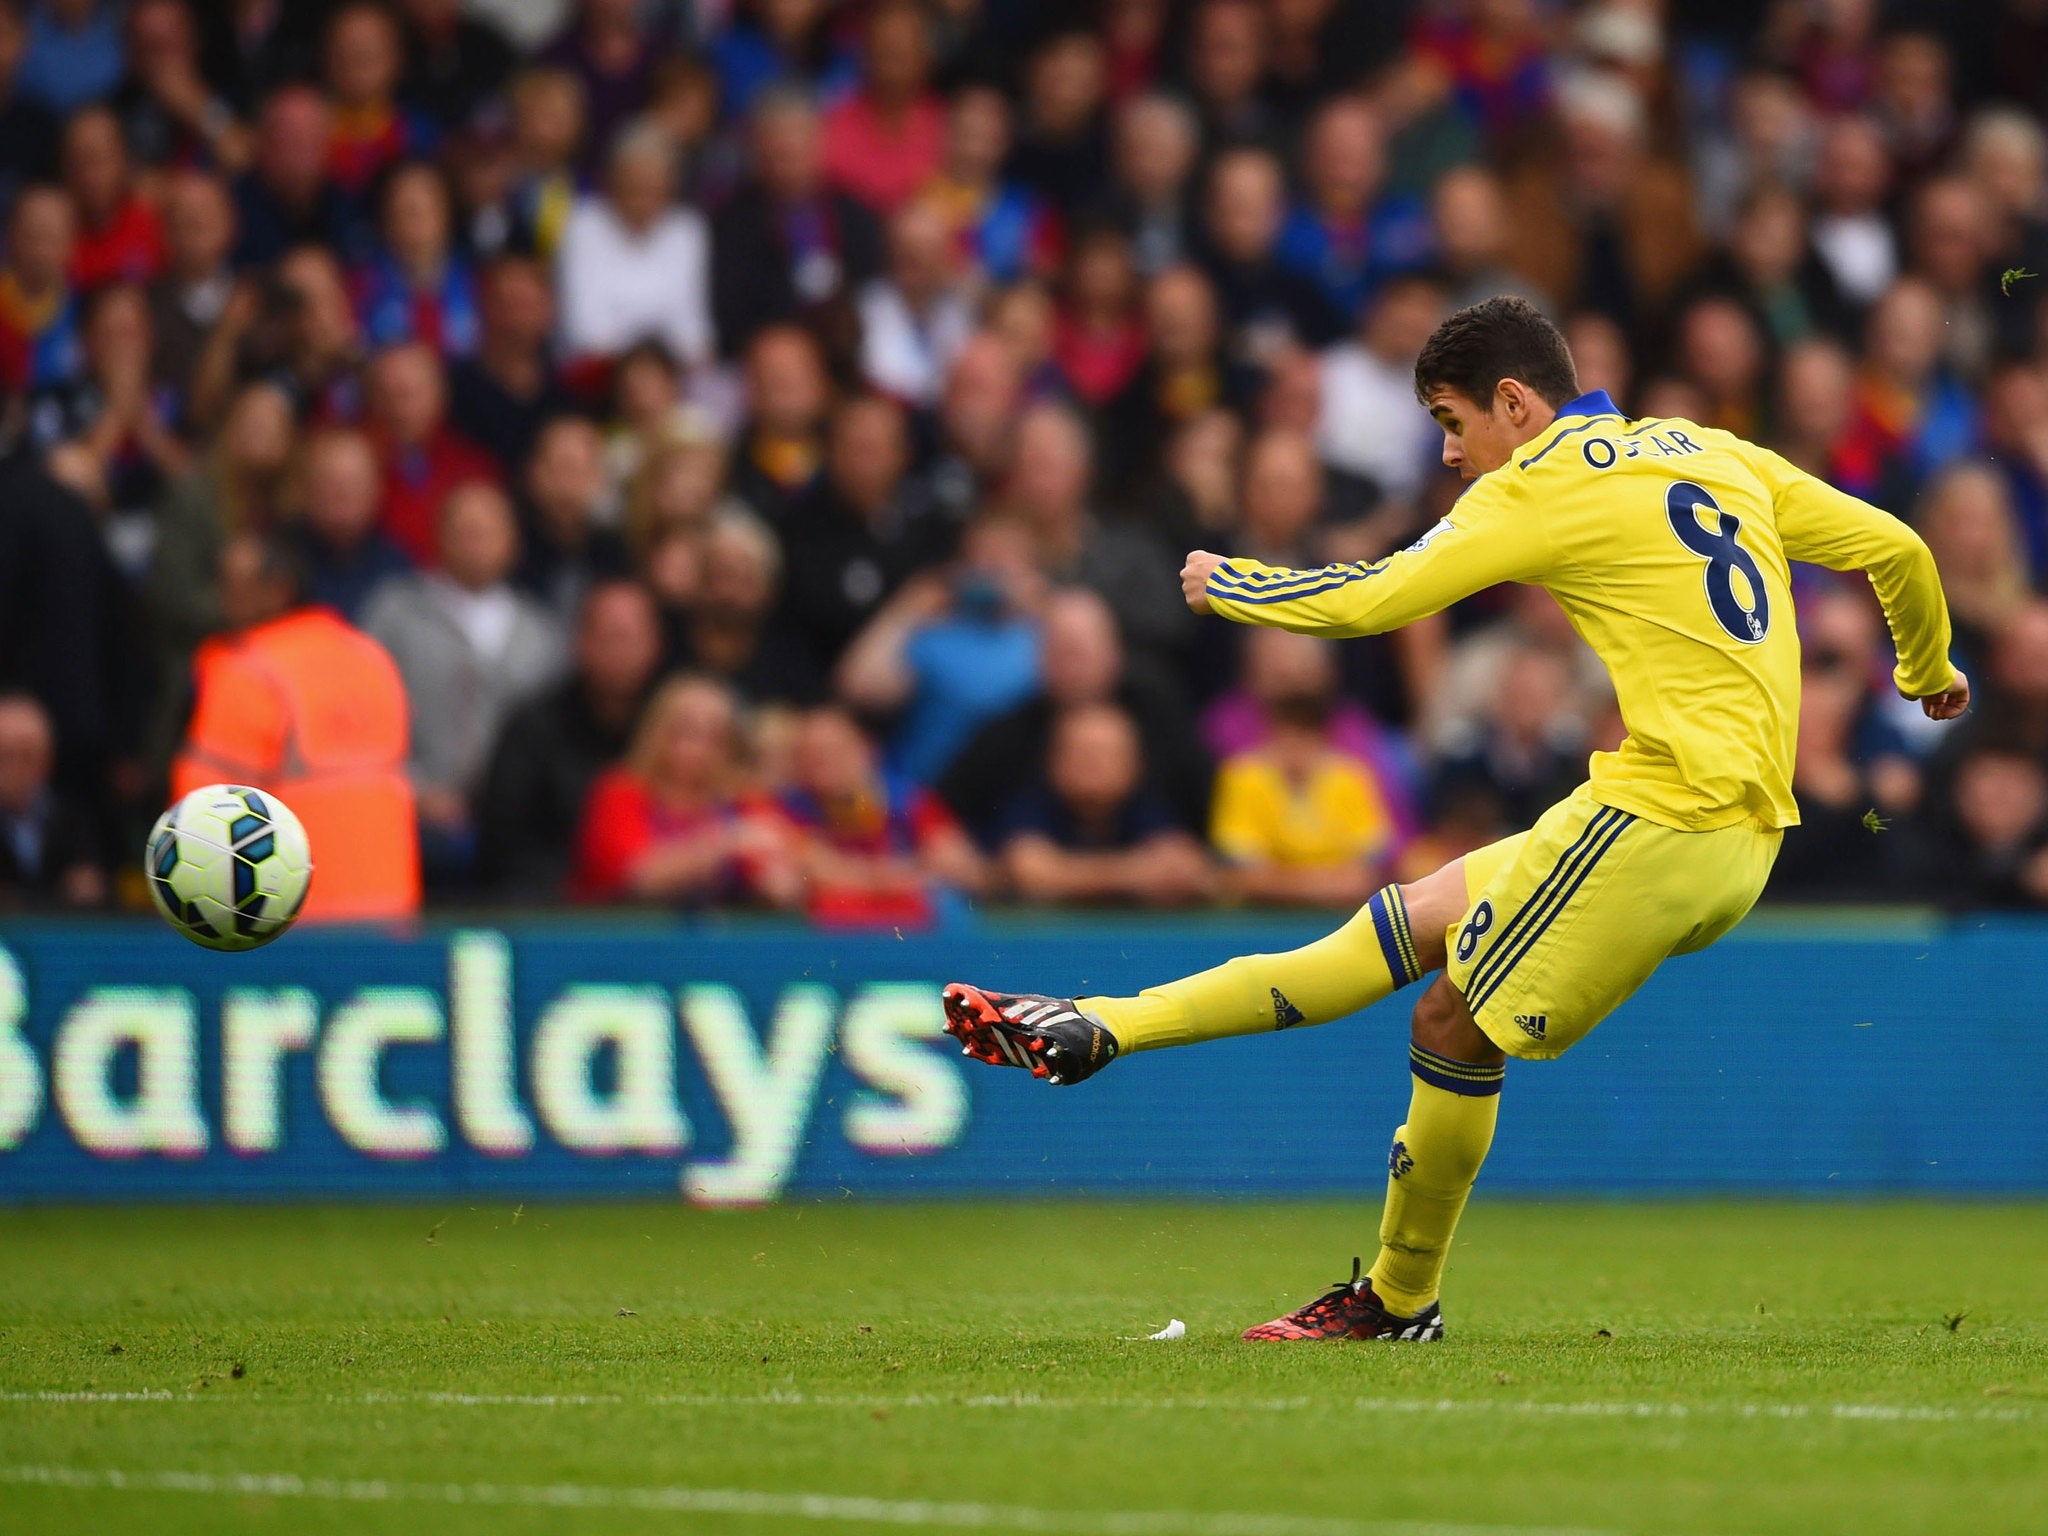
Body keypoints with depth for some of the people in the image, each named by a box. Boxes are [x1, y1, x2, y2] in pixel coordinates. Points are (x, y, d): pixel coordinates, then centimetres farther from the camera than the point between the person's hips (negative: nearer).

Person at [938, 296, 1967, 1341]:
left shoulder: (1542, 485, -5)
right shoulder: (1713, 453, 17)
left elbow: (1370, 598, -6)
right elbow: (1895, 547, 20)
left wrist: (1222, 584, 11)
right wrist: (1927, 669, 40)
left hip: (1665, 816, -9)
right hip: (1747, 834, 9)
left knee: (1455, 1026, 1)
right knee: (1407, 922, 10)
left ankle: (1399, 1301, 14)